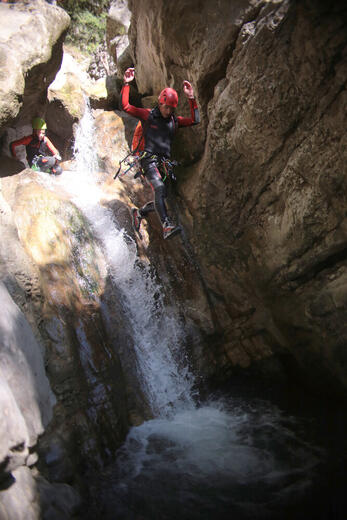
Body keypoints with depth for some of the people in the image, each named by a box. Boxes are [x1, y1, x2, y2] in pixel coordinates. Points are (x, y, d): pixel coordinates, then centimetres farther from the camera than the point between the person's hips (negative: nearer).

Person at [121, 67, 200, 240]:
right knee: (159, 188, -29)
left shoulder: (174, 120, 15)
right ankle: (167, 226, -40)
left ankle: (138, 213, 31)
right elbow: (125, 106, -6)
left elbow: (194, 120, 8)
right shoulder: (148, 115, 1)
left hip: (165, 162, 6)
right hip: (149, 159, -6)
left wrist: (191, 98, 1)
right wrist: (126, 84, -13)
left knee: (162, 199, 4)